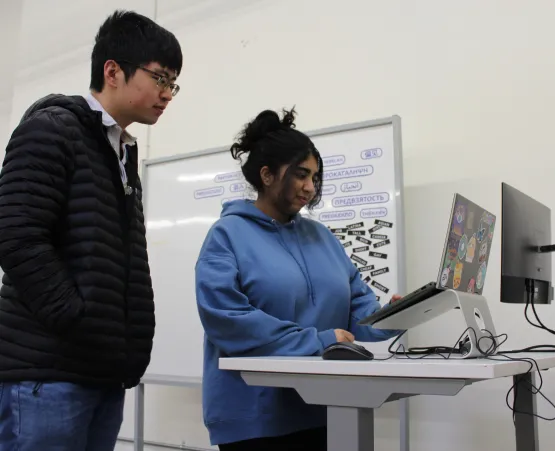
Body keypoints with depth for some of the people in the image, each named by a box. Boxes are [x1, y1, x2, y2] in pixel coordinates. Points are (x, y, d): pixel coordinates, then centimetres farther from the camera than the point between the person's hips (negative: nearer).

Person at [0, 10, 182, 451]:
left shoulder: (124, 154, 19)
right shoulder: (51, 129, -5)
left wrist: (122, 347, 10)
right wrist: (82, 325, -16)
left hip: (103, 372, 8)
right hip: (48, 371, -8)